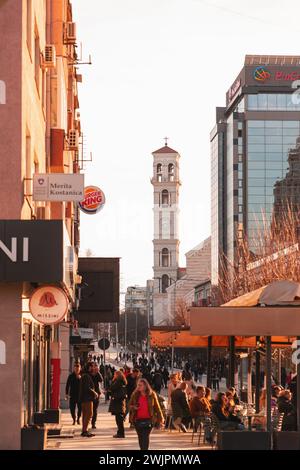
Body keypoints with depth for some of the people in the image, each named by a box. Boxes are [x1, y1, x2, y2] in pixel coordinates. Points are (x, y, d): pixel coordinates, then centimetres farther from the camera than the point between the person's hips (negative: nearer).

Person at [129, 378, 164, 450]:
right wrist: (133, 407, -12)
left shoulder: (152, 394, -1)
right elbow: (130, 406, 12)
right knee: (140, 437, 8)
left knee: (146, 436, -8)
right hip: (138, 420, 2)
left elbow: (156, 407, 5)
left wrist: (160, 418, 5)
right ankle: (142, 448, 22)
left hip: (148, 420, -2)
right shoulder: (135, 395, 3)